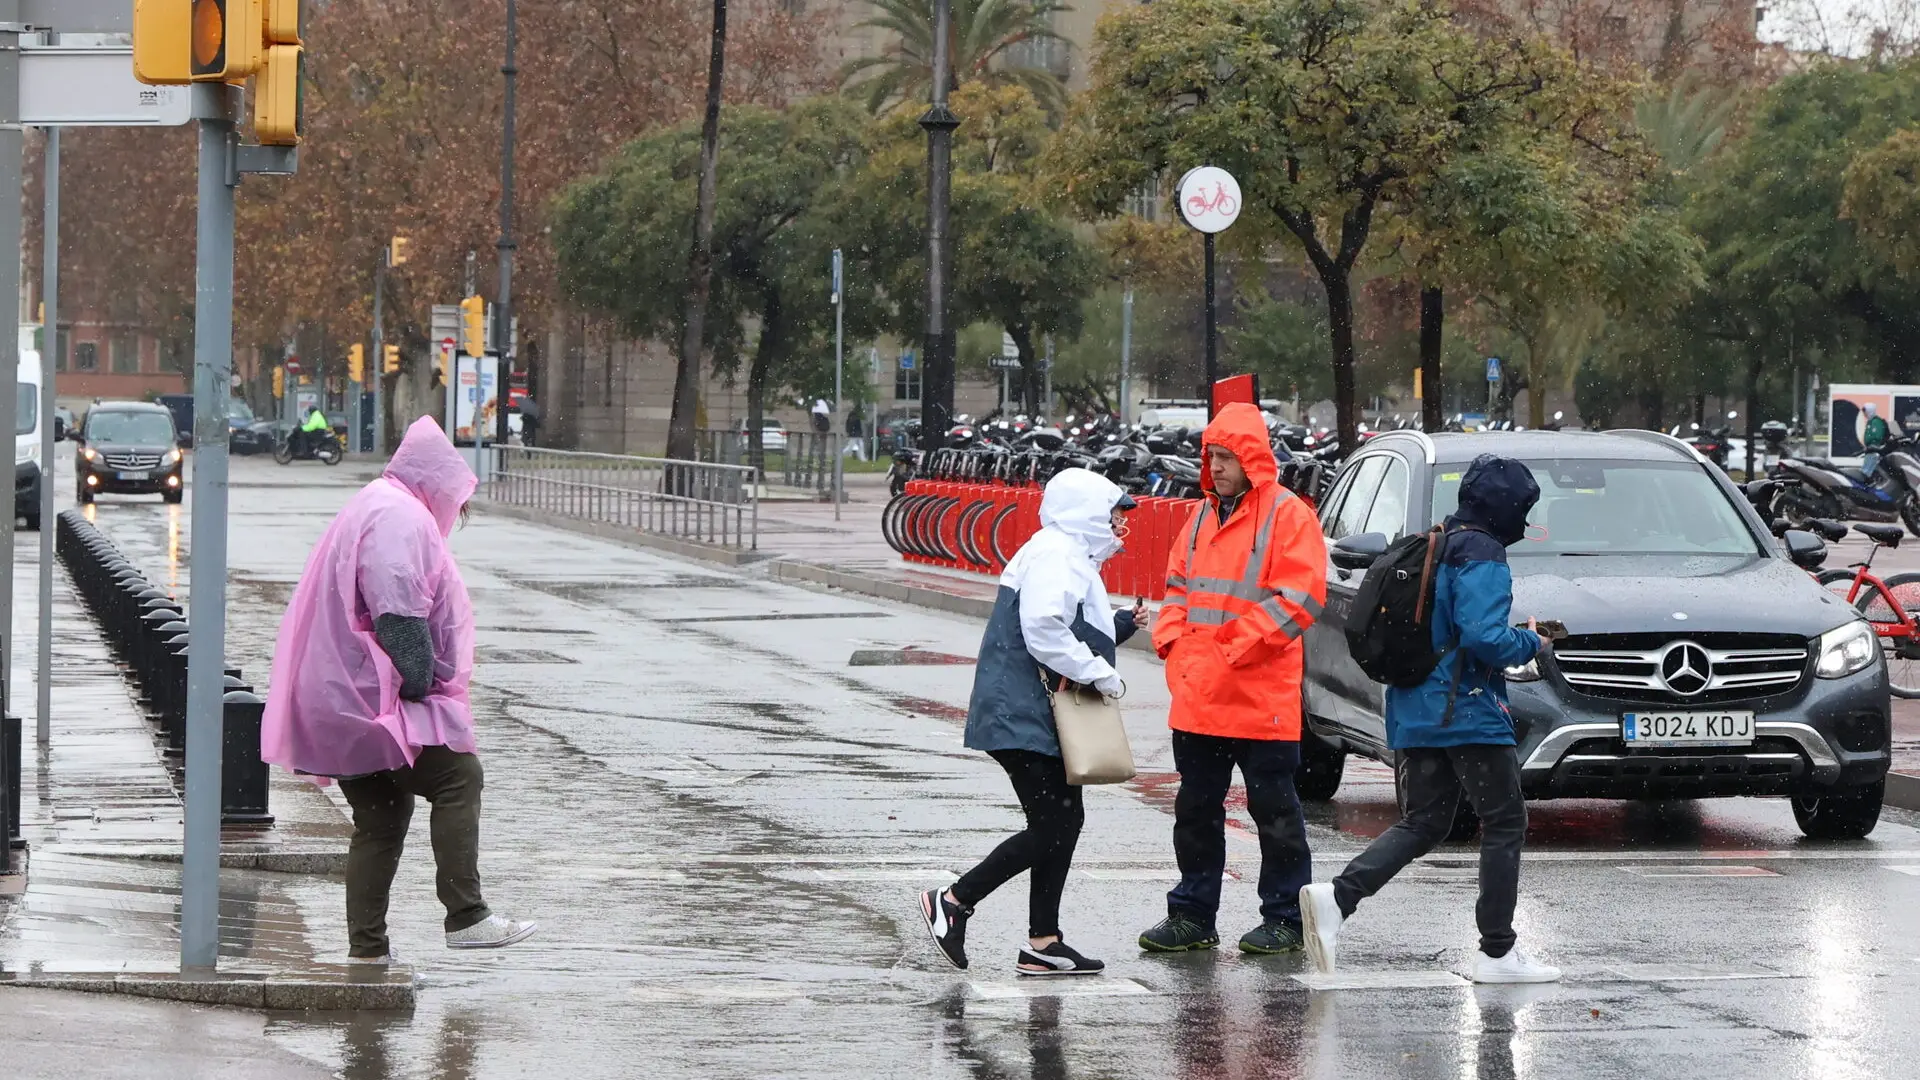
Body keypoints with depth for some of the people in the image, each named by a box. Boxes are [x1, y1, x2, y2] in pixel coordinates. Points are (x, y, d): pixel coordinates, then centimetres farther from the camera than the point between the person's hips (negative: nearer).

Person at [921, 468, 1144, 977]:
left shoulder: (1072, 558, 22)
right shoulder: (1053, 555, -14)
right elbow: (1043, 632, -25)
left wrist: (1122, 624, 13)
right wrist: (1100, 673, -18)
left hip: (1044, 718, 11)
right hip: (1024, 718, -11)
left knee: (1064, 821, 9)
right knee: (1050, 828, -12)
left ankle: (1043, 943, 11)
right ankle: (953, 901, -4)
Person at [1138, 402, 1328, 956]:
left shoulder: (1288, 515, -8)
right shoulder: (1204, 515, 15)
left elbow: (1298, 598, -15)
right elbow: (1179, 585, 22)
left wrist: (1236, 651, -18)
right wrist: (1172, 641, 4)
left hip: (1262, 697, -7)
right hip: (1198, 698, 7)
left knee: (1273, 808, 1)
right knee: (1196, 807, 11)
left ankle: (1285, 917, 9)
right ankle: (1192, 915, 19)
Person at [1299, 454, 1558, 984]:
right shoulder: (1482, 558, -13)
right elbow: (1483, 636, -24)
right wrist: (1531, 643, -6)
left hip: (1416, 715, 9)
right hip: (1468, 712, -8)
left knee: (1424, 823, 11)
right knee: (1505, 822, 2)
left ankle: (1337, 896, -11)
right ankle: (1497, 952, 2)